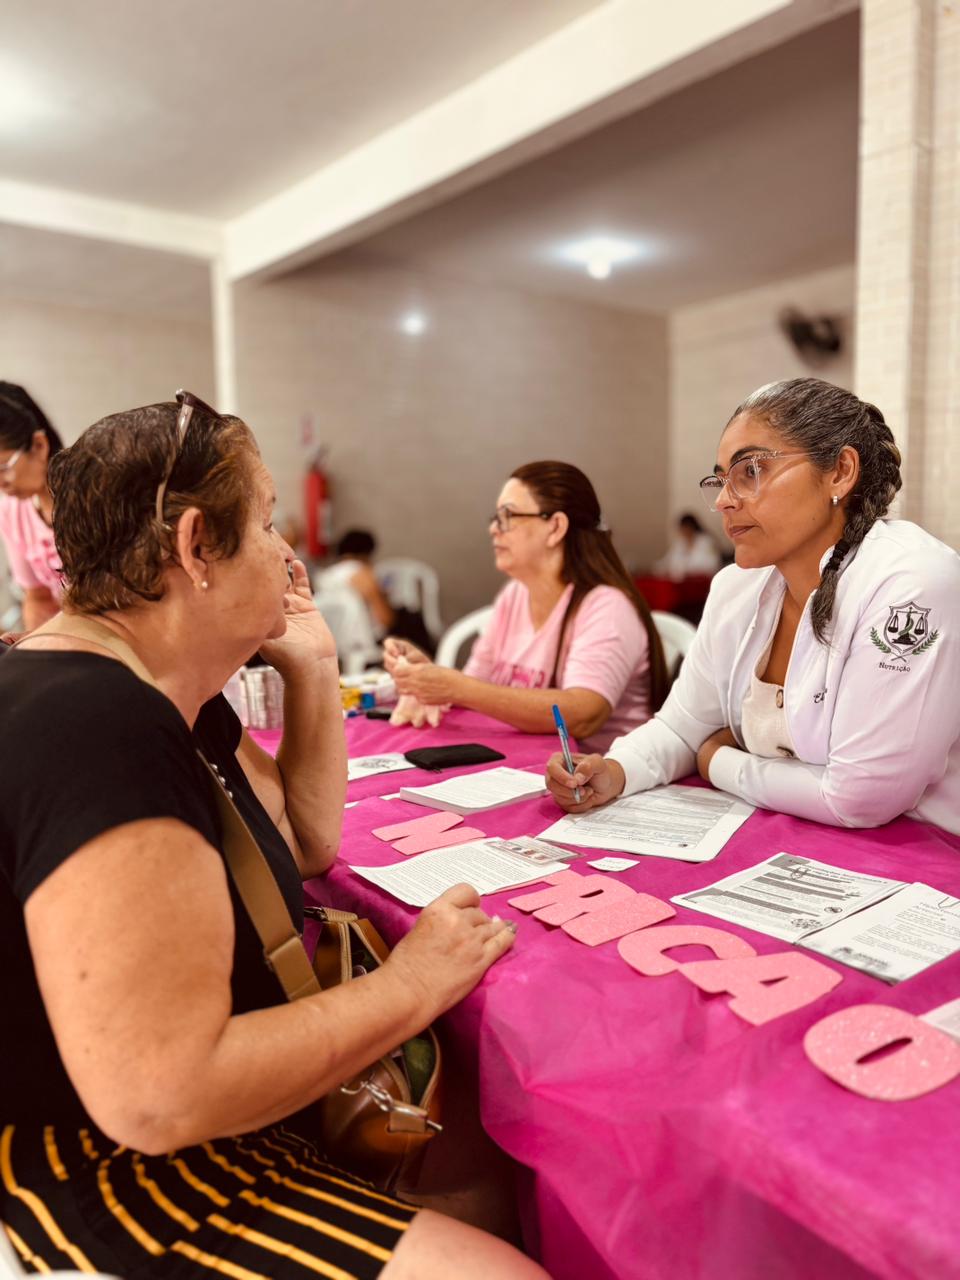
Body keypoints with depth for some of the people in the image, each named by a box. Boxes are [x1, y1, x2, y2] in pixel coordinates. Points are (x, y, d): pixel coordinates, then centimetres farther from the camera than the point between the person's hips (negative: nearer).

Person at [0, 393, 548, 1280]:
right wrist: (409, 987, -21)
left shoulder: (174, 697, 3)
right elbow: (156, 1097, -31)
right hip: (110, 1166, -9)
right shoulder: (93, 726, -30)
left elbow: (306, 841, 13)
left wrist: (313, 667, 4)